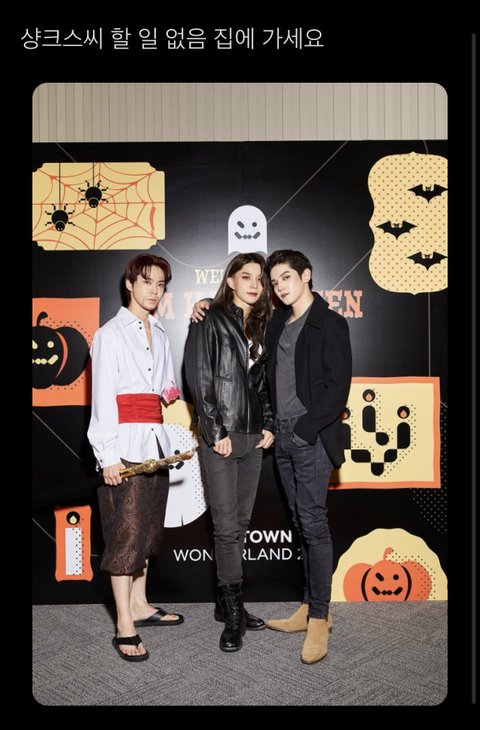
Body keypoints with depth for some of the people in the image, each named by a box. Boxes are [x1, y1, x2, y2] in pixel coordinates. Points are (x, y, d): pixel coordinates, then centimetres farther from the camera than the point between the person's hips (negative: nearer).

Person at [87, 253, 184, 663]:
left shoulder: (160, 336, 15)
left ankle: (140, 605, 26)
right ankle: (125, 628, 1)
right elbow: (102, 397, -11)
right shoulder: (111, 334, -5)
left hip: (155, 442, 7)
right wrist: (108, 455, -16)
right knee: (126, 531, -6)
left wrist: (170, 392, 6)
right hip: (125, 445, -7)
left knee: (148, 526, 13)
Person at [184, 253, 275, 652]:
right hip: (222, 438, -6)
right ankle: (234, 612, 6)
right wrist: (216, 432, -12)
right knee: (227, 526, -3)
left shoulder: (260, 327, 14)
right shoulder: (211, 322, -3)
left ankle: (227, 602, 22)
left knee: (241, 523, 11)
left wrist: (268, 424, 5)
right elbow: (199, 379, -8)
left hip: (254, 438, 6)